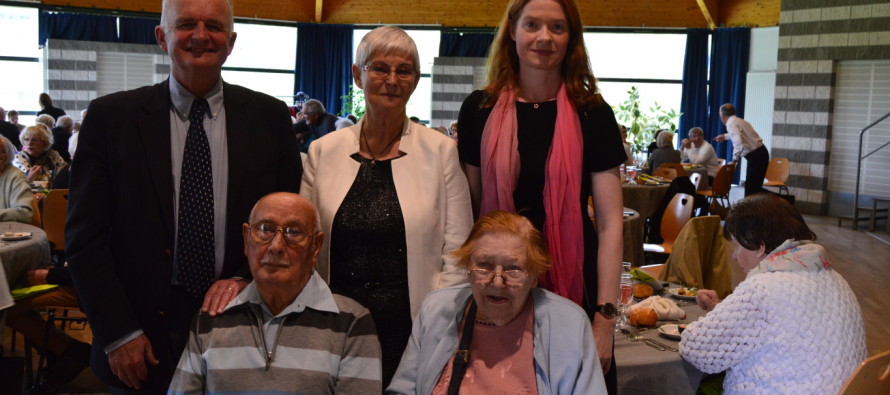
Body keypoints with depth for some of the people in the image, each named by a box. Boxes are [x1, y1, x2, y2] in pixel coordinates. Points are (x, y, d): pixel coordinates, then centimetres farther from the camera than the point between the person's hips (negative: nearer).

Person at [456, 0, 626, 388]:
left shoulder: (592, 114, -3)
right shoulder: (479, 109, 0)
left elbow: (610, 222, -5)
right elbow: (466, 210, 6)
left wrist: (605, 315, -9)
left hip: (572, 287, -1)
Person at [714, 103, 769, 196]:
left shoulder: (731, 123, -13)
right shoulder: (739, 120, 16)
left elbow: (739, 142, -28)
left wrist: (735, 160, -25)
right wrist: (725, 136, 51)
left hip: (755, 156, -9)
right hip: (761, 153, 9)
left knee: (750, 189, -6)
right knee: (755, 186, 15)